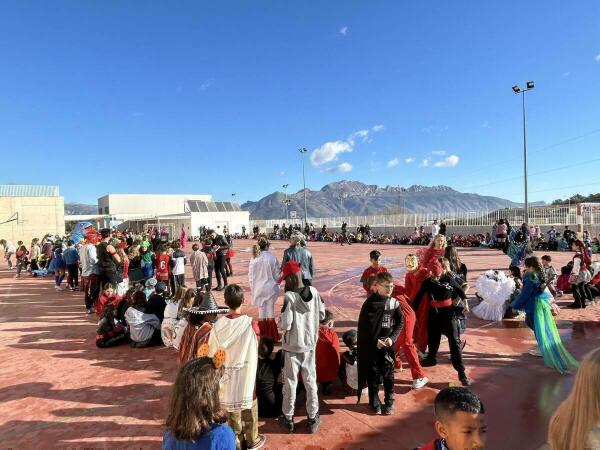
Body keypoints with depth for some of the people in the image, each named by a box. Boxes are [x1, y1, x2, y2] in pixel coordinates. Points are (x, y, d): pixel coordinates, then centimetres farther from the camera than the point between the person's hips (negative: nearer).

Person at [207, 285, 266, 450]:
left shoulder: (218, 325, -14)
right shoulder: (250, 323, -20)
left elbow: (212, 352, -6)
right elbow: (257, 341, 0)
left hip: (227, 374, 2)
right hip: (247, 373, -1)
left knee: (232, 407, 17)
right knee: (249, 406, 18)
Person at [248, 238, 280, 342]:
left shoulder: (254, 259, -8)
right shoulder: (272, 258, -12)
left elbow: (251, 275, -1)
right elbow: (277, 274, -5)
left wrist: (253, 288, 11)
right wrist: (276, 284, 11)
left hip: (258, 288, 1)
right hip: (271, 287, -1)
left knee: (261, 311, 12)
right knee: (270, 310, 10)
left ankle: (262, 336, 20)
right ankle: (272, 336, 18)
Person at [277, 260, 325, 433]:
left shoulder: (289, 297, -22)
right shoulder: (314, 292, -8)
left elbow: (285, 325, -22)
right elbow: (322, 315, 3)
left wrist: (278, 323, -1)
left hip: (292, 346, -4)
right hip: (310, 344, 4)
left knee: (290, 382, 13)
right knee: (310, 380, 17)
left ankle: (288, 418, 28)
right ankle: (313, 418, 28)